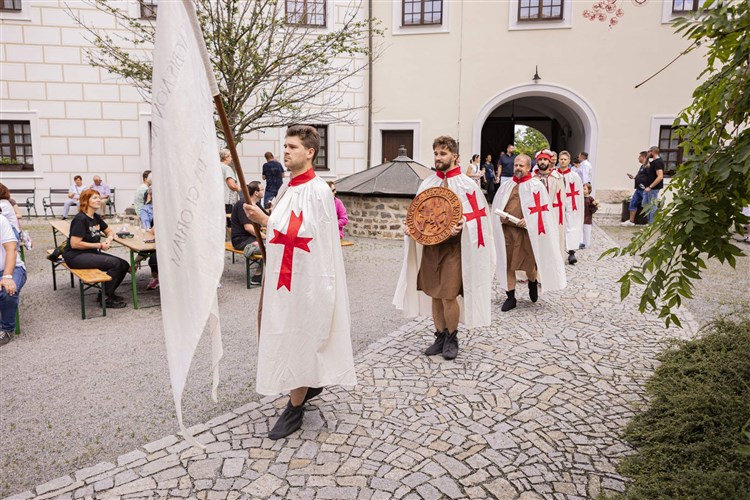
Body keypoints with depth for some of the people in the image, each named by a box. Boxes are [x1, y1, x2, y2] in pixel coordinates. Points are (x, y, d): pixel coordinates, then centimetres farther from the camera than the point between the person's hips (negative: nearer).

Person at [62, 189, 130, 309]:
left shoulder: (96, 217, 9)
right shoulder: (80, 219, -16)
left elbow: (110, 231, 22)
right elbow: (74, 244, -20)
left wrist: (109, 239, -3)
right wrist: (99, 245, -16)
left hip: (91, 253, 8)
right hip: (75, 256, -8)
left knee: (124, 265, -8)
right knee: (115, 263, -24)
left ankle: (107, 293, 12)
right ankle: (108, 299, -8)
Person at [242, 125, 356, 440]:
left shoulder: (317, 190, -16)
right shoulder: (290, 188, 12)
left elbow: (301, 235, -22)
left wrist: (265, 220, -20)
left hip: (304, 278, -9)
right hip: (285, 275, 9)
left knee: (298, 337, -1)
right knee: (289, 334, 17)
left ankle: (295, 408, 11)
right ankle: (310, 384, 36)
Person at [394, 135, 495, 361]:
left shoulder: (467, 185, -5)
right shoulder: (427, 184, 9)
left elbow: (477, 217, -6)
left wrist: (461, 226, -25)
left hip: (453, 247, -5)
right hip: (429, 245, 5)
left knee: (449, 295, -6)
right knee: (434, 294, 9)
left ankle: (452, 338, 17)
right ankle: (440, 336, 25)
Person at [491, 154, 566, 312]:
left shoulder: (536, 185, -1)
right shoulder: (506, 186, 12)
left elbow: (542, 209, -6)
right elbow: (496, 206, 17)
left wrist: (528, 220, -17)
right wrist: (501, 217, -3)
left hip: (527, 231, -3)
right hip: (506, 230, 4)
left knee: (529, 262, 6)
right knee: (507, 263, 3)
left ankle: (533, 282, 39)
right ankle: (510, 297, 14)